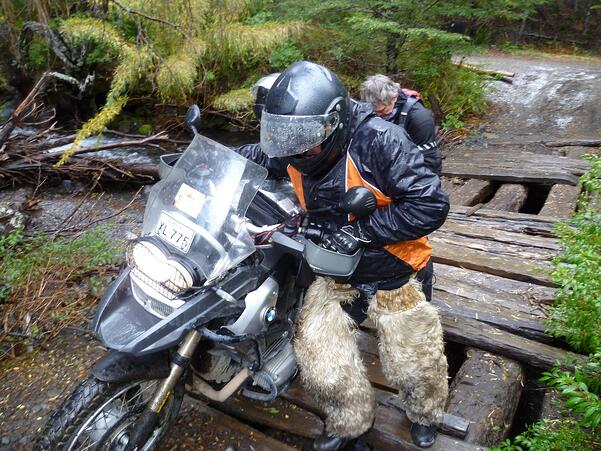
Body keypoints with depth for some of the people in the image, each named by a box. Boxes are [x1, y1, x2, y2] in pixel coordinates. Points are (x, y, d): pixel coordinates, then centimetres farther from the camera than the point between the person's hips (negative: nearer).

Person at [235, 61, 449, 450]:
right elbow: (251, 157, 11)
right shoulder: (293, 152, -9)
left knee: (413, 364, 14)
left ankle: (425, 415, 49)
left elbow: (431, 205, -30)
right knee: (321, 361, 5)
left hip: (391, 273, -4)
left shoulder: (377, 141, -28)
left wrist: (361, 231, -32)